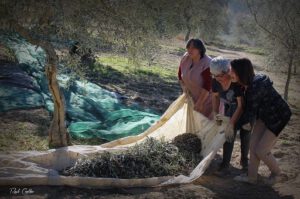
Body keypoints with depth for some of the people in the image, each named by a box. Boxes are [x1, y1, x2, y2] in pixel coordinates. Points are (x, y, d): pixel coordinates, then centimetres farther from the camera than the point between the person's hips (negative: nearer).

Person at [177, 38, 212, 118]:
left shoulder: (207, 64, -28)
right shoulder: (185, 58, -9)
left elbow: (207, 86, -28)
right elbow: (180, 74, 8)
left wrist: (200, 102, -26)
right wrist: (184, 87, -3)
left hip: (206, 97, -6)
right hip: (191, 96, 6)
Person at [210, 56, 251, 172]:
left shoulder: (237, 81, -38)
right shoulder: (216, 81, -20)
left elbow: (241, 105, -35)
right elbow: (215, 96, 1)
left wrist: (231, 124, -35)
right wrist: (215, 113, -10)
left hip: (245, 108, -4)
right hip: (230, 107, 4)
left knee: (245, 134, 6)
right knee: (229, 134, -1)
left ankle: (244, 160, 26)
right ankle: (225, 163, 5)